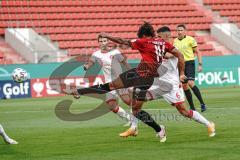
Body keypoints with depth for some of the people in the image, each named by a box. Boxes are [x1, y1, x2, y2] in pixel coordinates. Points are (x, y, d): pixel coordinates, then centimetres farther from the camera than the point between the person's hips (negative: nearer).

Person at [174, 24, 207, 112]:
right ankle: (192, 107, 12)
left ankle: (202, 103, -16)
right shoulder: (175, 41, 10)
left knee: (190, 83, -22)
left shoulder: (190, 39, -5)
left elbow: (197, 52, -3)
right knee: (184, 86, 4)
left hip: (189, 63, -6)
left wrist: (200, 64, -8)